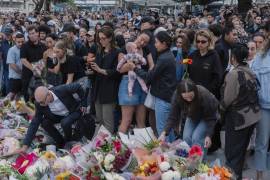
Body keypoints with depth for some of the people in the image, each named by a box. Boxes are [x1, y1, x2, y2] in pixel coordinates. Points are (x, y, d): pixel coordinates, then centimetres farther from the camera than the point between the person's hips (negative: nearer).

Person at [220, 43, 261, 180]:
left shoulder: (233, 74, -18)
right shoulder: (250, 72, 3)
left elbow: (228, 98, -18)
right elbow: (253, 93, 6)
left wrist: (221, 109, 2)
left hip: (238, 117, -8)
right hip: (252, 116, 8)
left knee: (232, 151, 4)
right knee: (242, 148, 20)